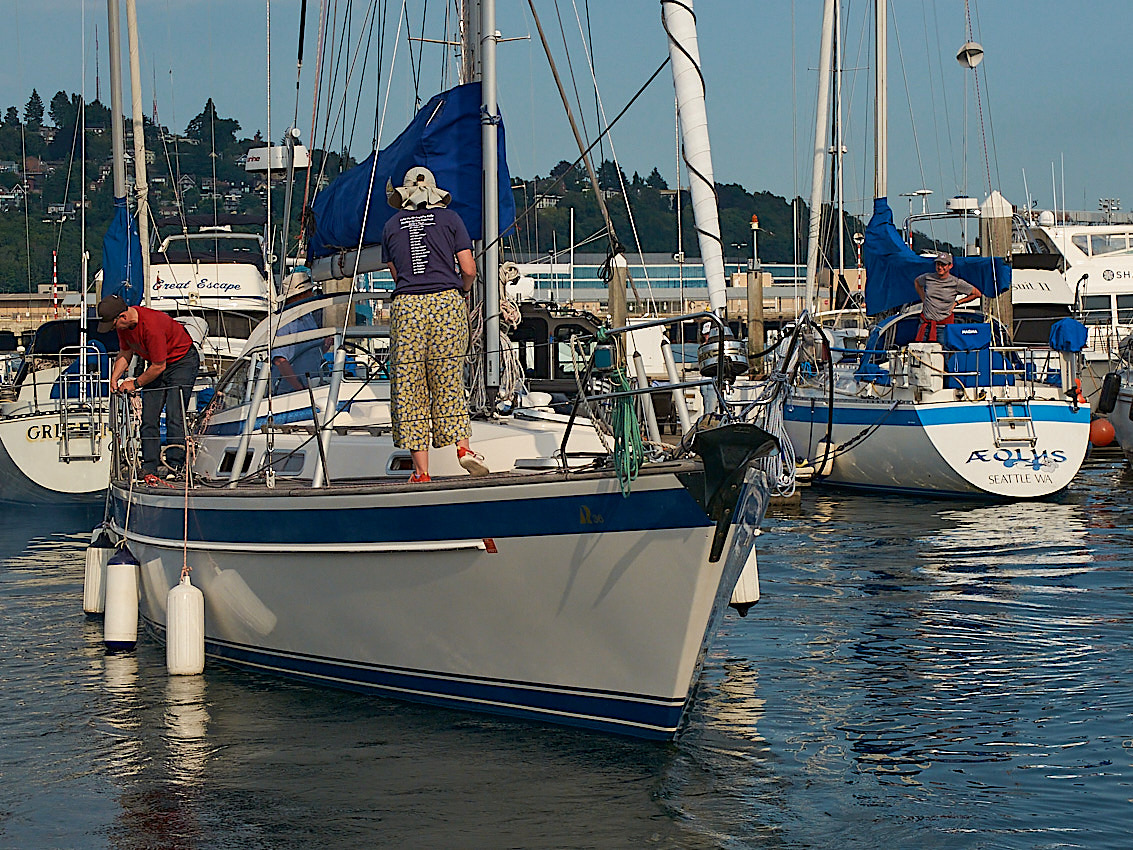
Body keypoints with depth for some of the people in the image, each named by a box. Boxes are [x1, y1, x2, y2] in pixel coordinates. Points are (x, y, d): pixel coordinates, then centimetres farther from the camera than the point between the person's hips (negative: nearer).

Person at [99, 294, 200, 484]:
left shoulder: (151, 326, -34)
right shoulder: (123, 324, -9)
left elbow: (158, 366, -26)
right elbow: (125, 353, 10)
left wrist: (135, 384, -13)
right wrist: (115, 377, -4)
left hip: (182, 362, -8)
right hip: (156, 364, 8)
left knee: (174, 417, -18)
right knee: (149, 419, -3)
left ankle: (174, 466, -17)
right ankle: (149, 469, -4)